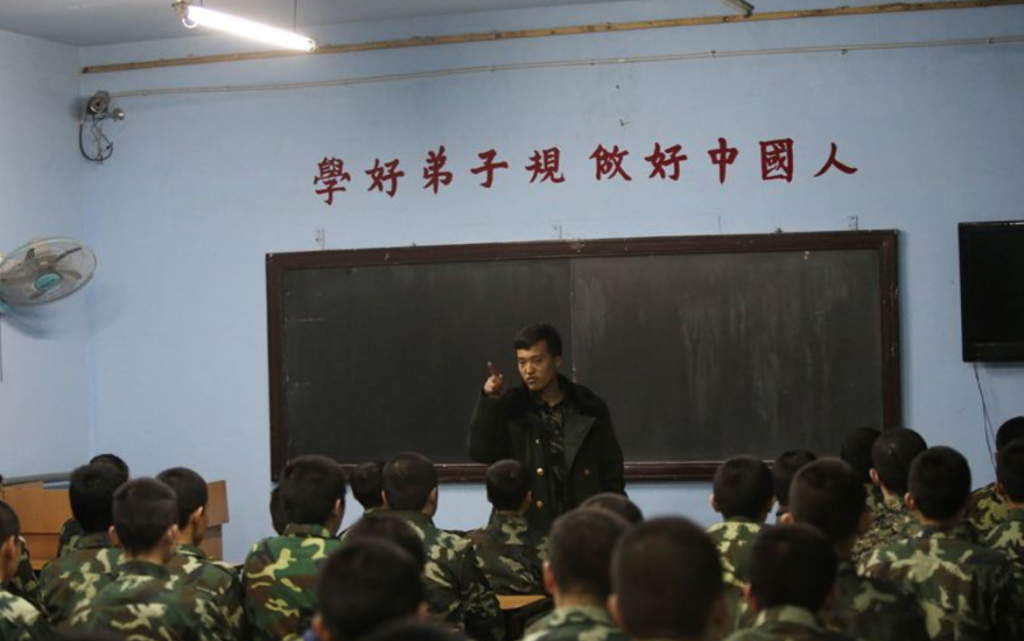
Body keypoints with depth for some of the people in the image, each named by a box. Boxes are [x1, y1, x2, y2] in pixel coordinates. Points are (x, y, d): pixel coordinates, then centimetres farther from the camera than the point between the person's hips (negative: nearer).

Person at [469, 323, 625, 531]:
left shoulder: (590, 410, 6)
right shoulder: (510, 409, 5)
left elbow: (612, 473, 9)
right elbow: (481, 453, -8)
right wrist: (491, 400, -17)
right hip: (527, 531, -1)